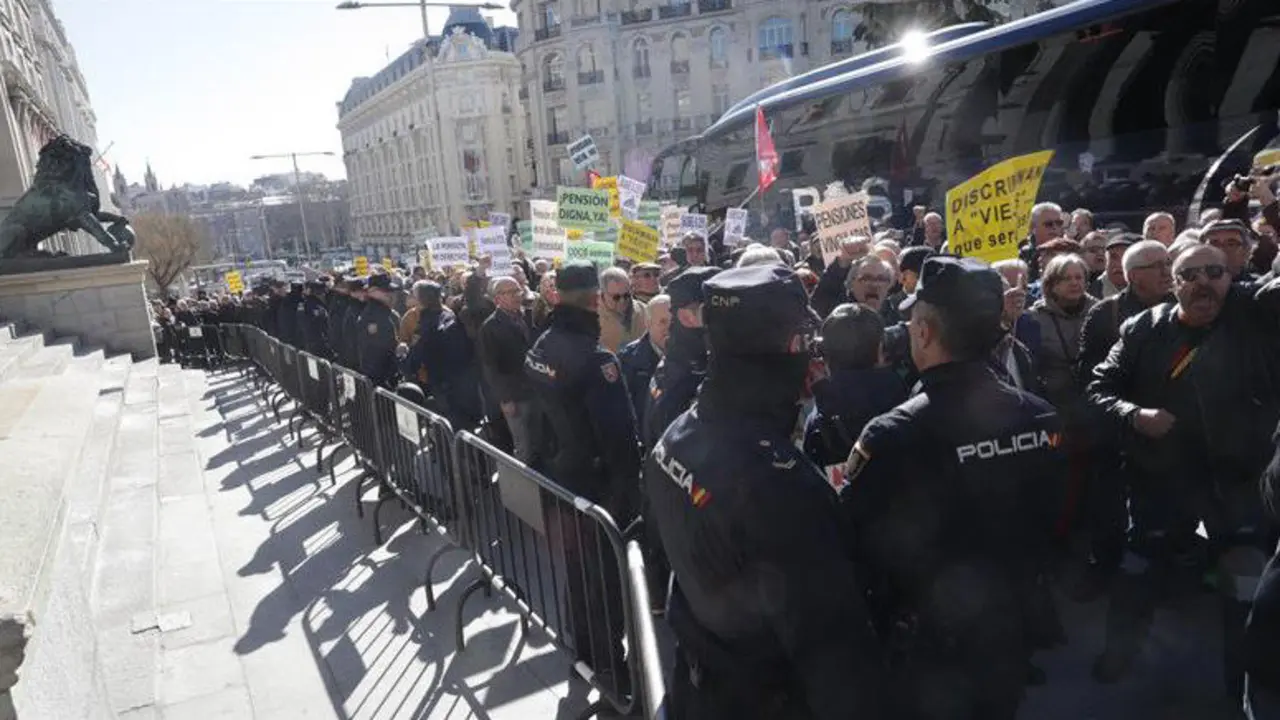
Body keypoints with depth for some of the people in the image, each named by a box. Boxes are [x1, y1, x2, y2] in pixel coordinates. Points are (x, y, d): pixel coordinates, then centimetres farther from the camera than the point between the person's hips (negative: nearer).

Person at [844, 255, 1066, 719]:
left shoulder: (894, 437, -31)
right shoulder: (1041, 417, -11)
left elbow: (851, 546, -21)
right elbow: (1050, 521, 3)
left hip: (931, 645, -5)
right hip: (1016, 627, 5)